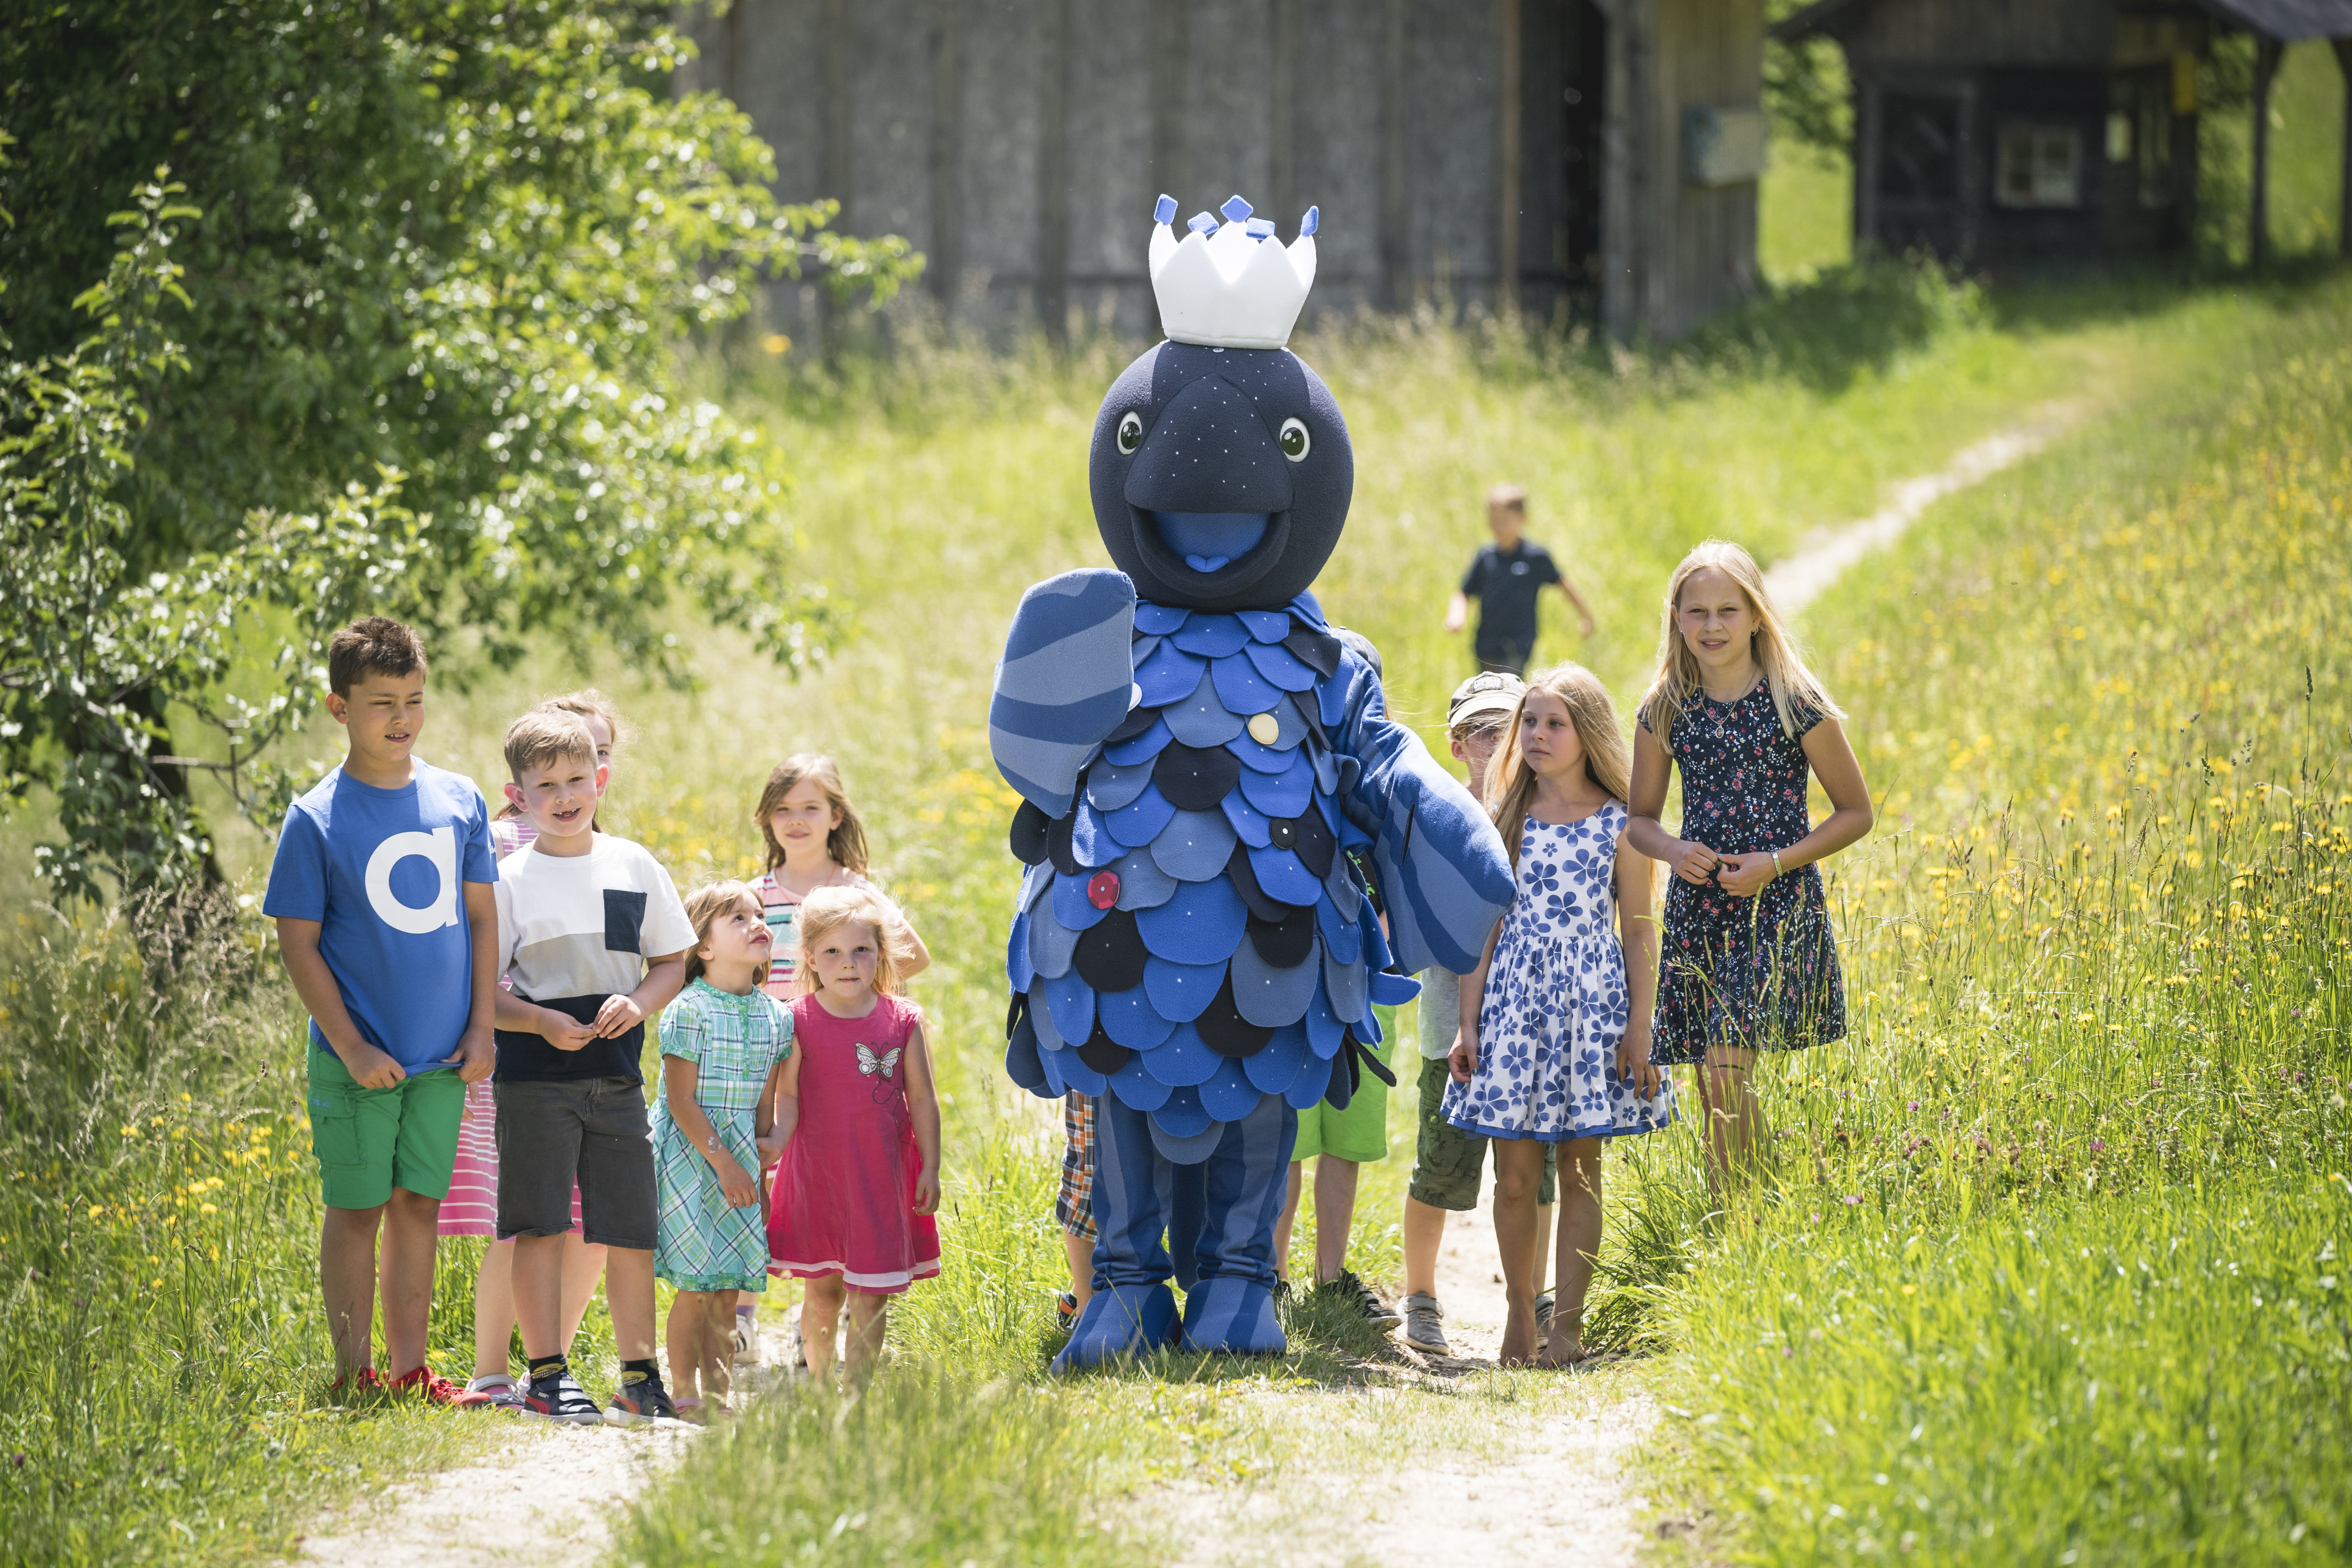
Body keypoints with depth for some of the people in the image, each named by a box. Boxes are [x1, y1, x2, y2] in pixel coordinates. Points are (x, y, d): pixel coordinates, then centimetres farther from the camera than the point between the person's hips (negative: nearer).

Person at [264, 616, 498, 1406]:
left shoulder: (460, 802, 3)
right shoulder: (317, 819, -9)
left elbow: (482, 918, 9)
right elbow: (298, 944, -7)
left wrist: (481, 1029, 2)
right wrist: (352, 1048, -12)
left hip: (441, 1057, 4)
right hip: (360, 1059, -4)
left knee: (418, 1206, 10)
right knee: (356, 1209, 3)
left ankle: (409, 1371, 17)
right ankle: (354, 1376, 11)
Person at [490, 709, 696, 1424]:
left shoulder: (635, 867, 8)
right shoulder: (509, 880, -1)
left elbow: (673, 961, 14)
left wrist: (641, 1002, -6)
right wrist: (541, 1021, -17)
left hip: (617, 1076, 3)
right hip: (535, 1079, -3)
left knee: (631, 1230, 3)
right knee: (540, 1226, -4)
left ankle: (640, 1376, 12)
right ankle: (547, 1374, 2)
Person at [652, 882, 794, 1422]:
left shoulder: (776, 1016, 7)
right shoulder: (688, 1012, -12)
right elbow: (682, 1102, -14)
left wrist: (765, 1149, 5)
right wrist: (724, 1163, -16)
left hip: (740, 1161, 6)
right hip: (689, 1157, -6)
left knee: (728, 1287, 6)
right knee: (694, 1286, -5)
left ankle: (718, 1393, 12)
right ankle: (685, 1395, 2)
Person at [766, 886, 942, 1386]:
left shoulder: (902, 1021, 0)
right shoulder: (799, 1021, -3)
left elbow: (922, 1099, 4)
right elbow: (788, 1097, -4)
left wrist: (930, 1168, 2)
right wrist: (775, 1141, -22)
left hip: (883, 1174, 1)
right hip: (818, 1171, -1)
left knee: (871, 1292, 0)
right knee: (823, 1289, 7)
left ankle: (858, 1386, 6)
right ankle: (819, 1383, 21)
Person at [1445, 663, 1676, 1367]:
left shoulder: (1619, 826, 1)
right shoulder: (1506, 822, 7)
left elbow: (1639, 934, 3)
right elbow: (1486, 927, 8)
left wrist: (1639, 1028, -4)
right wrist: (1469, 1024, 3)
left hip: (1591, 1005, -2)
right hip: (1514, 1004, 2)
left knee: (1580, 1170, 0)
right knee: (1515, 1173, 0)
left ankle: (1567, 1321, 5)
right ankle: (1518, 1310, 15)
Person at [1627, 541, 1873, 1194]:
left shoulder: (1796, 705, -6)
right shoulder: (1666, 712, 5)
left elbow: (1856, 812, 1)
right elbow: (1640, 818, 15)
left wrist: (1777, 863, -12)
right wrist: (1673, 849, -8)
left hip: (1778, 904, -4)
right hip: (1698, 906, 4)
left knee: (1727, 1069, -18)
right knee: (1715, 1095, 6)